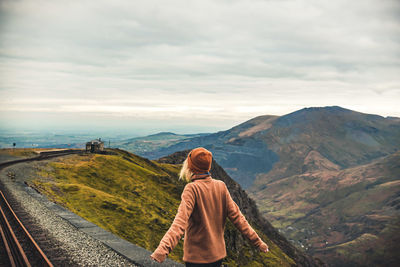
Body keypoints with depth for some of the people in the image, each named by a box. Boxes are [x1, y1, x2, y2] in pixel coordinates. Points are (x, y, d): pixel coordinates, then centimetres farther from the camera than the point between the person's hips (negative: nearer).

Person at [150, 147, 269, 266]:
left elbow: (181, 221, -31)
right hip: (218, 253, 5)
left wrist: (163, 248, -42)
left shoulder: (192, 189, -17)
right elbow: (236, 216, -1)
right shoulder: (221, 186, -2)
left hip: (197, 257, -5)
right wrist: (256, 240, 6)